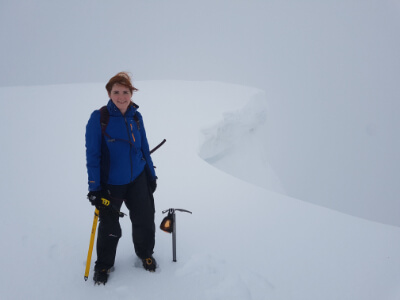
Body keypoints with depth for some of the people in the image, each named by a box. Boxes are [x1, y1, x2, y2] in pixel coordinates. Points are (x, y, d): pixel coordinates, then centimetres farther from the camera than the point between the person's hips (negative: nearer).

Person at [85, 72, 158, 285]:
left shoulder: (136, 117, -2)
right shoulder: (99, 118, -16)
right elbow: (92, 155, -13)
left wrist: (151, 175, 11)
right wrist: (94, 188, -14)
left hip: (138, 179, 4)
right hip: (110, 183, -3)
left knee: (145, 221, 12)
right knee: (109, 227, 12)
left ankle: (145, 254, 40)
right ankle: (103, 265, 38)